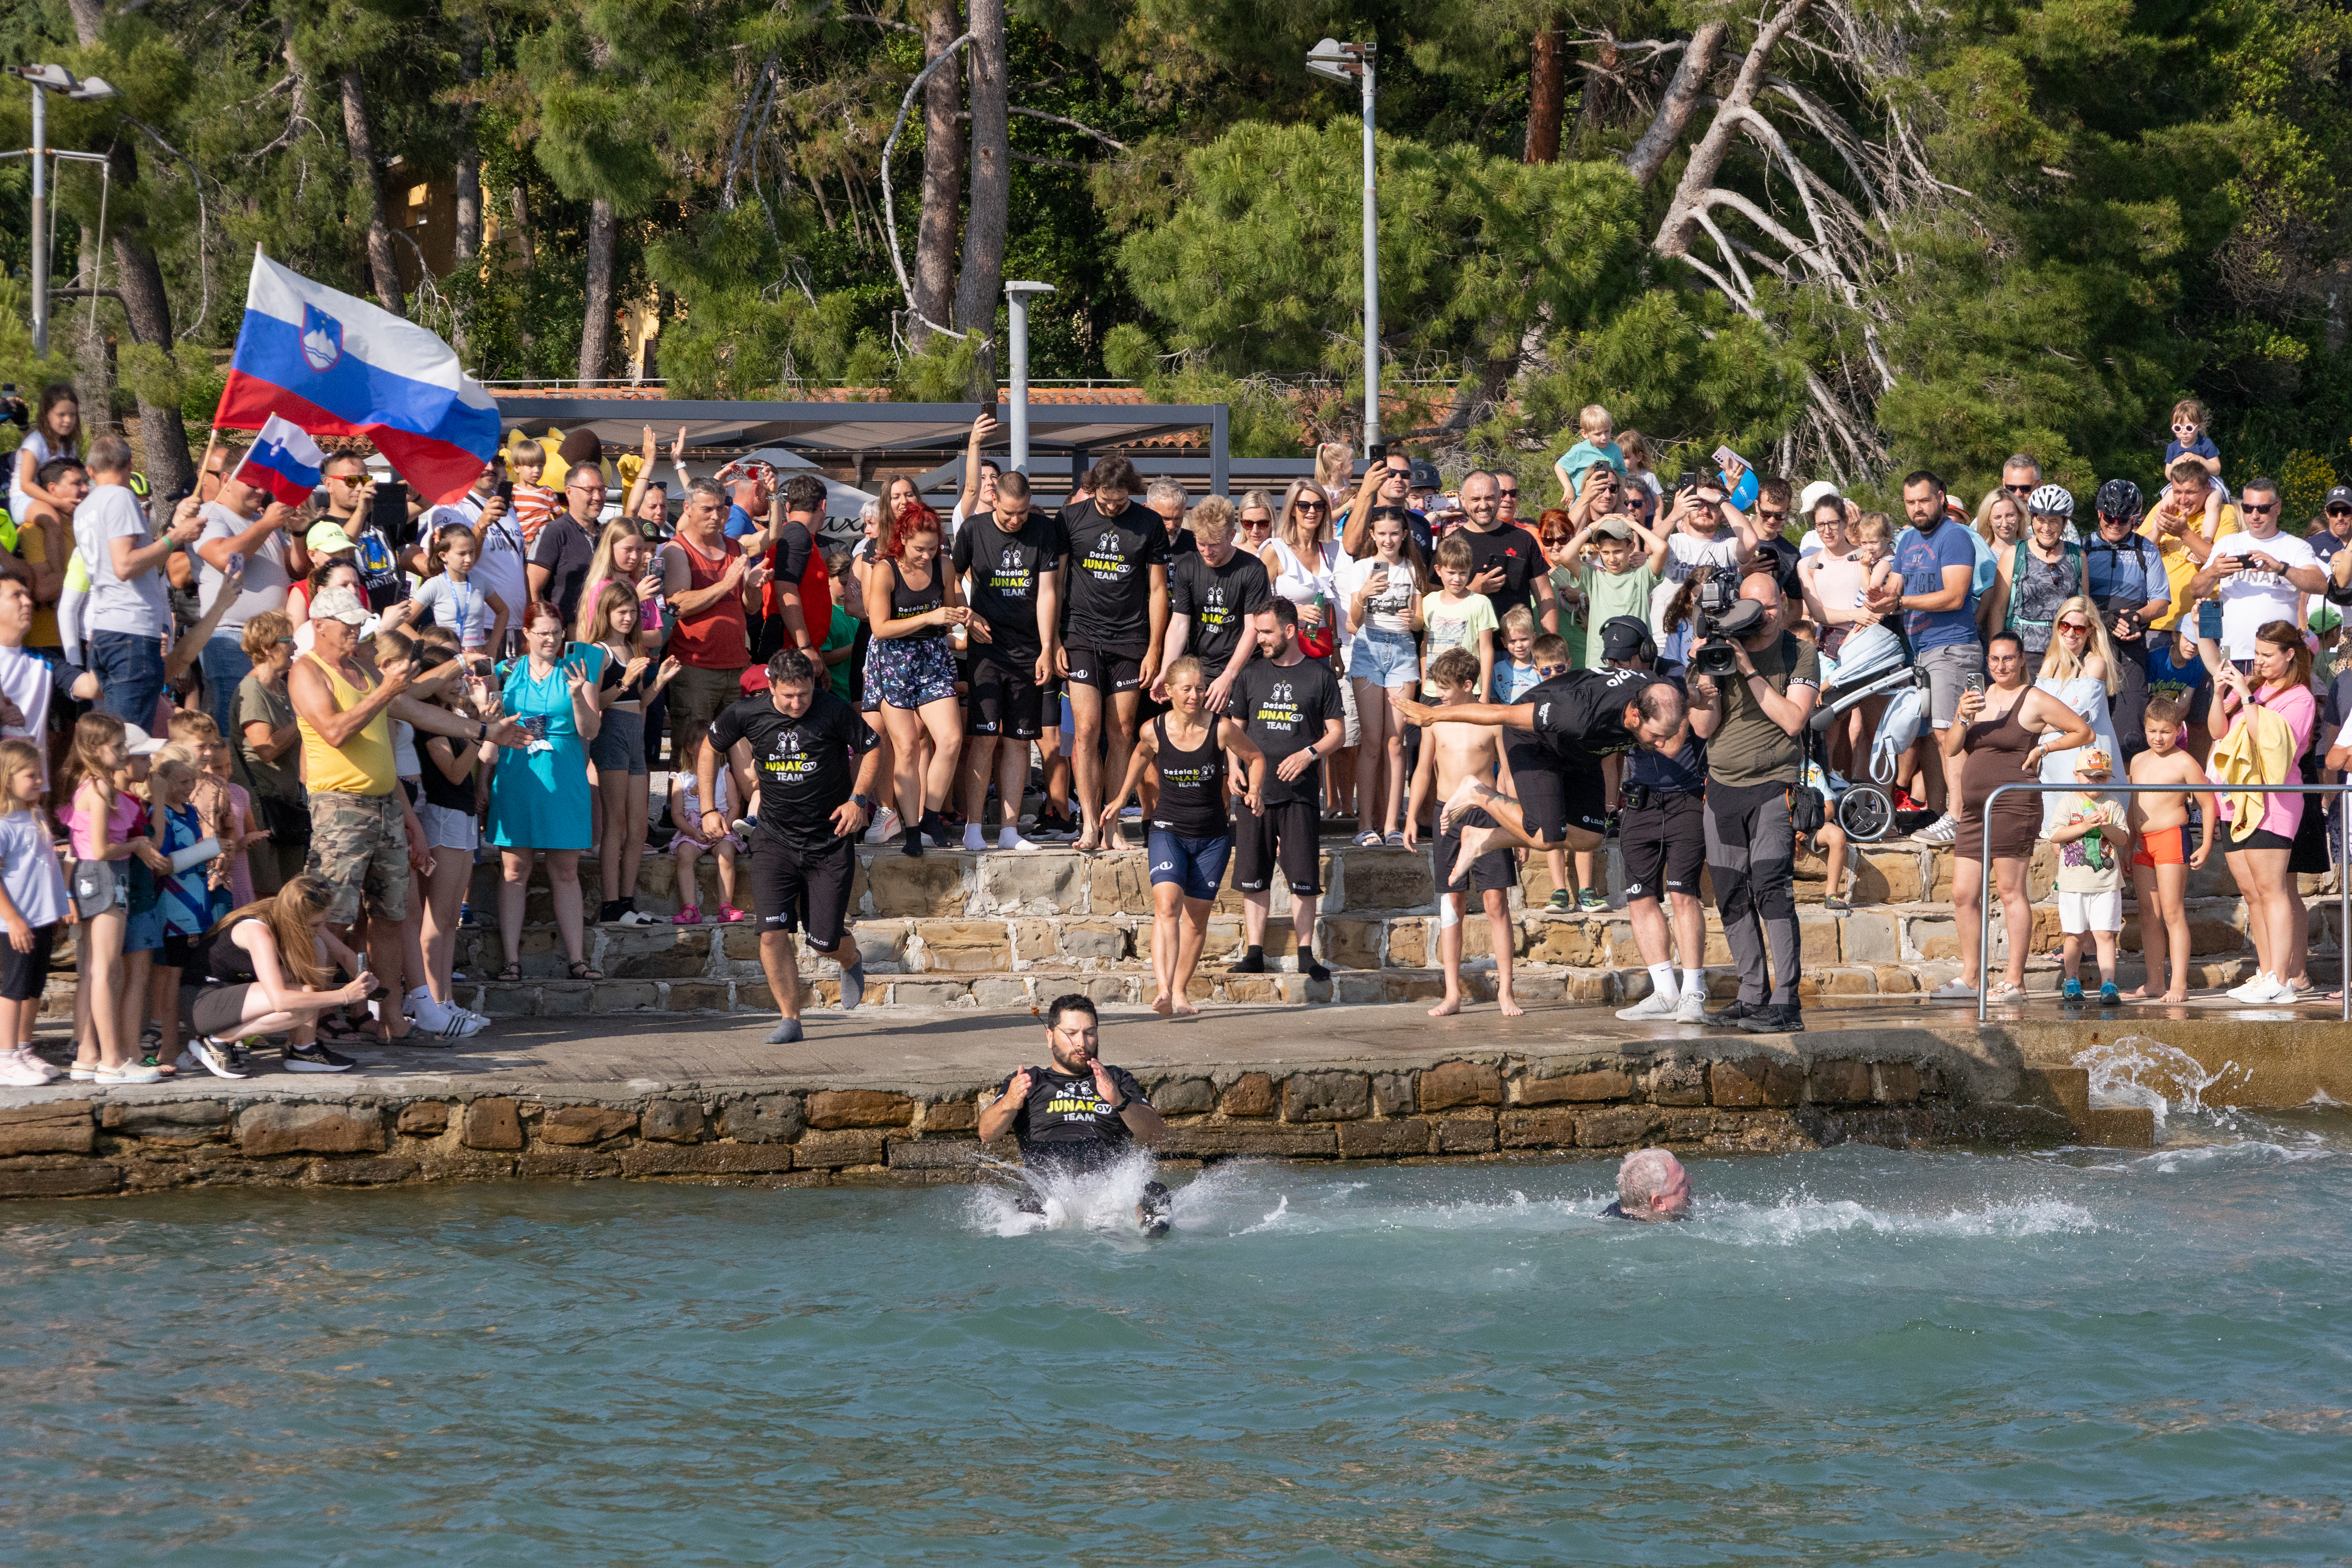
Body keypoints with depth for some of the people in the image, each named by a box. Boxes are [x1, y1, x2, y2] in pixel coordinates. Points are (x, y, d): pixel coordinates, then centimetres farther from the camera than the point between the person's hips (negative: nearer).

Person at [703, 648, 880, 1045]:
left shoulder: (834, 712, -13)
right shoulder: (748, 715, -7)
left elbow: (871, 749, 1)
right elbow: (710, 749, 11)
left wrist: (858, 799, -12)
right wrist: (709, 809, 4)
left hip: (830, 841, -1)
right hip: (775, 839, 1)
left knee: (824, 940, 2)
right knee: (772, 933, -14)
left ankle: (852, 963, 40)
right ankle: (790, 1019, -1)